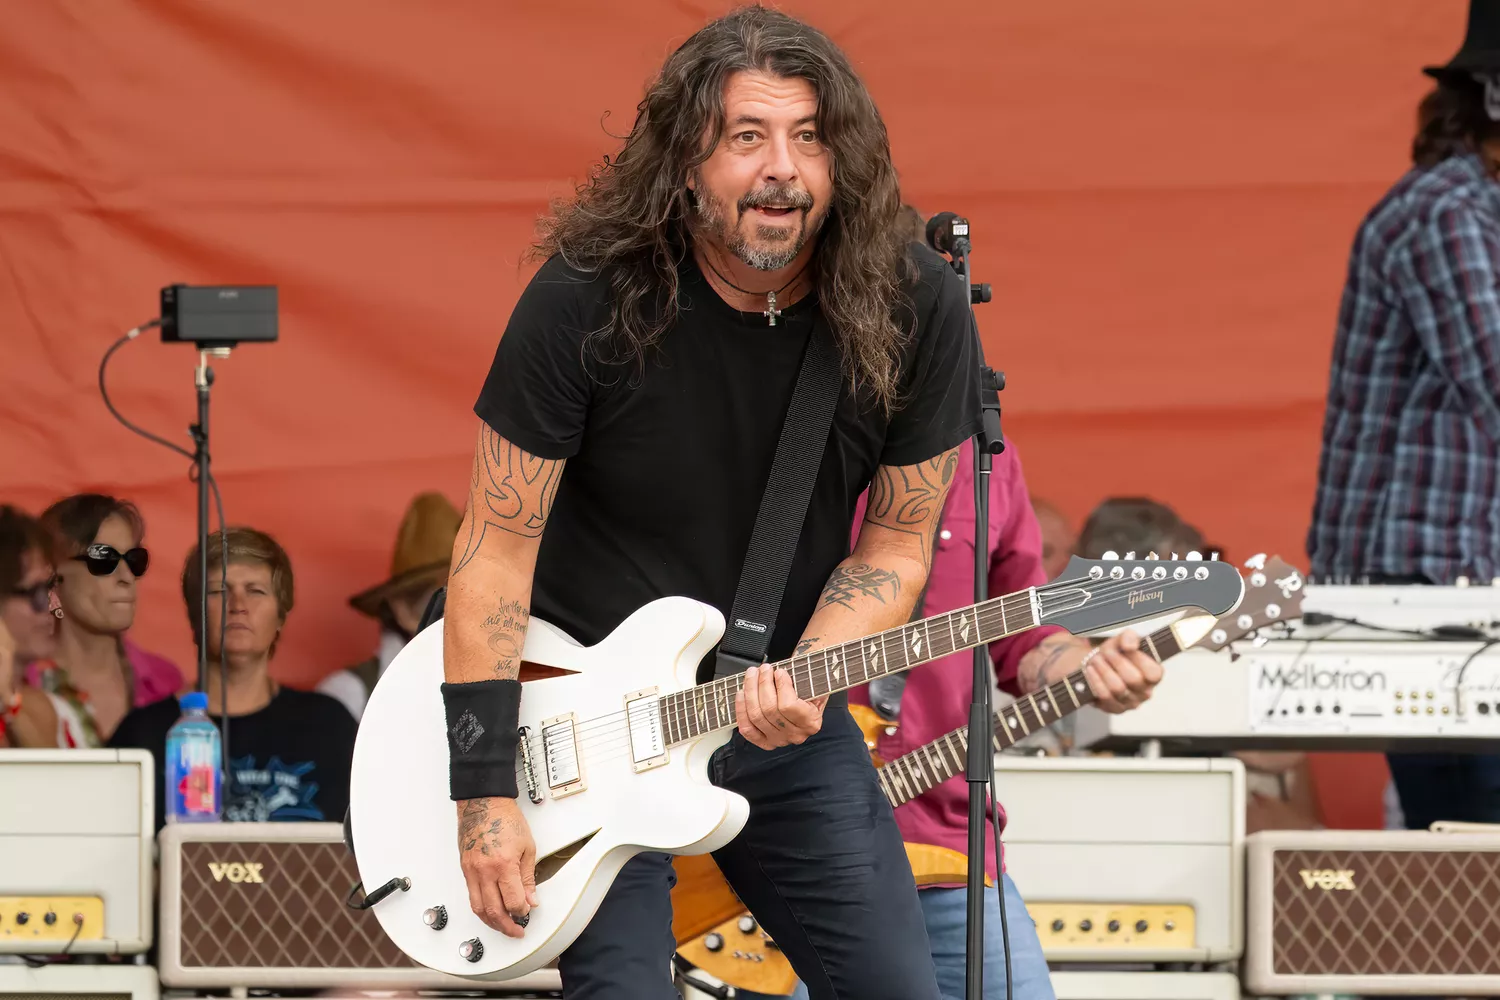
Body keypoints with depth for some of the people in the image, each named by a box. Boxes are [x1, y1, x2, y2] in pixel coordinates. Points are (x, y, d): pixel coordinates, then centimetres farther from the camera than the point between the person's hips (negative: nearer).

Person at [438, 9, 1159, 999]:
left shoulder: (915, 310, -11)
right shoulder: (589, 300, -19)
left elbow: (896, 546, -2)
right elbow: (498, 546, -14)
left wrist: (804, 679, -21)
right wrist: (484, 788, -17)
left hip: (792, 717, 3)